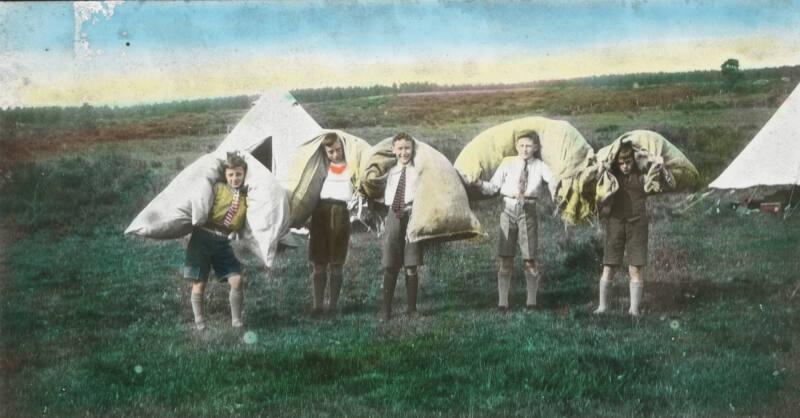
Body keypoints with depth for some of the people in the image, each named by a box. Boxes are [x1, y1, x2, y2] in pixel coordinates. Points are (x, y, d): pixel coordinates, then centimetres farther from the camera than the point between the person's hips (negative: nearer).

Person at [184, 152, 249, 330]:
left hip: (223, 243, 3)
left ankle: (236, 320, 10)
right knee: (199, 283, 3)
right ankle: (199, 320, 20)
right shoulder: (217, 188, -4)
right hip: (202, 238, -3)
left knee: (237, 280, -7)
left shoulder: (247, 195, 5)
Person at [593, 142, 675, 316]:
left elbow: (671, 184, -2)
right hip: (615, 223, 1)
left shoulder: (642, 175, -2)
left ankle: (634, 309, 6)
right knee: (608, 268, 1)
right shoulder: (611, 174, 2)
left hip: (637, 224, -1)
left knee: (636, 269, -1)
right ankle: (602, 306, 12)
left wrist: (662, 169, -18)